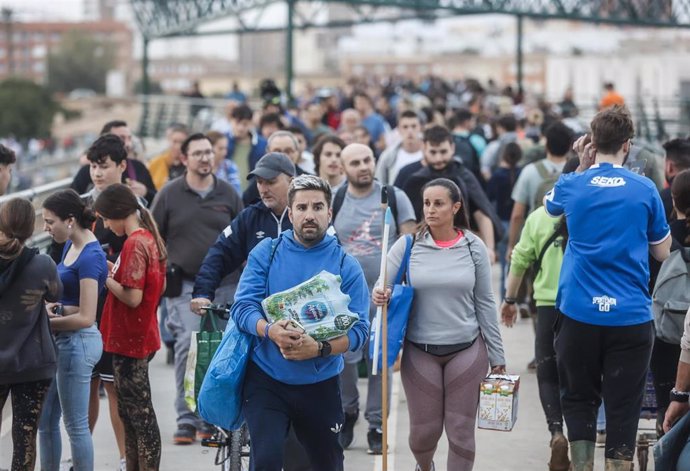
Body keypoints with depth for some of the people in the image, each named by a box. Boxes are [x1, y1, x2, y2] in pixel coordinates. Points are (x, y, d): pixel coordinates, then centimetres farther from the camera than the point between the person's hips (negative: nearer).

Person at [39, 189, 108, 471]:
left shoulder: (90, 257, -18)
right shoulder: (70, 245, 8)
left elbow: (85, 317, -20)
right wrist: (51, 307, -4)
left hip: (77, 342, -9)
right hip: (63, 342, 9)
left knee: (76, 424, -1)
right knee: (46, 420, 15)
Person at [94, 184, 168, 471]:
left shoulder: (133, 244, -19)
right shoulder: (150, 238, 9)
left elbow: (132, 297, -23)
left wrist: (105, 278, -10)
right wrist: (116, 270, 9)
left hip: (129, 340, -10)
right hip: (141, 337, 10)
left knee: (140, 413, -4)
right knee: (130, 410, 16)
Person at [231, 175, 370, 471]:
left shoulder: (346, 265, -3)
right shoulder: (266, 253, -1)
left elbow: (358, 329, -8)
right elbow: (243, 306, -7)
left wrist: (319, 349, -26)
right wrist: (271, 331, -28)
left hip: (320, 383, 1)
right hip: (266, 378, -1)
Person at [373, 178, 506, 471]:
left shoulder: (474, 247, -2)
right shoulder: (407, 246, -4)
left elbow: (484, 303, 3)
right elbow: (382, 288, -2)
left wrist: (496, 356, 5)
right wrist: (379, 295, -27)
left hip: (467, 350, 0)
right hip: (420, 351, 0)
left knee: (461, 430, 2)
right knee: (424, 430, 8)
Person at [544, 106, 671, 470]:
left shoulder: (572, 186, -1)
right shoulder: (645, 190, -3)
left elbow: (550, 203, 25)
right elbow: (662, 252, 7)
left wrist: (583, 168, 18)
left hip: (578, 314, 1)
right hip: (630, 317, -1)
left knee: (579, 399, 14)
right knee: (623, 409, 3)